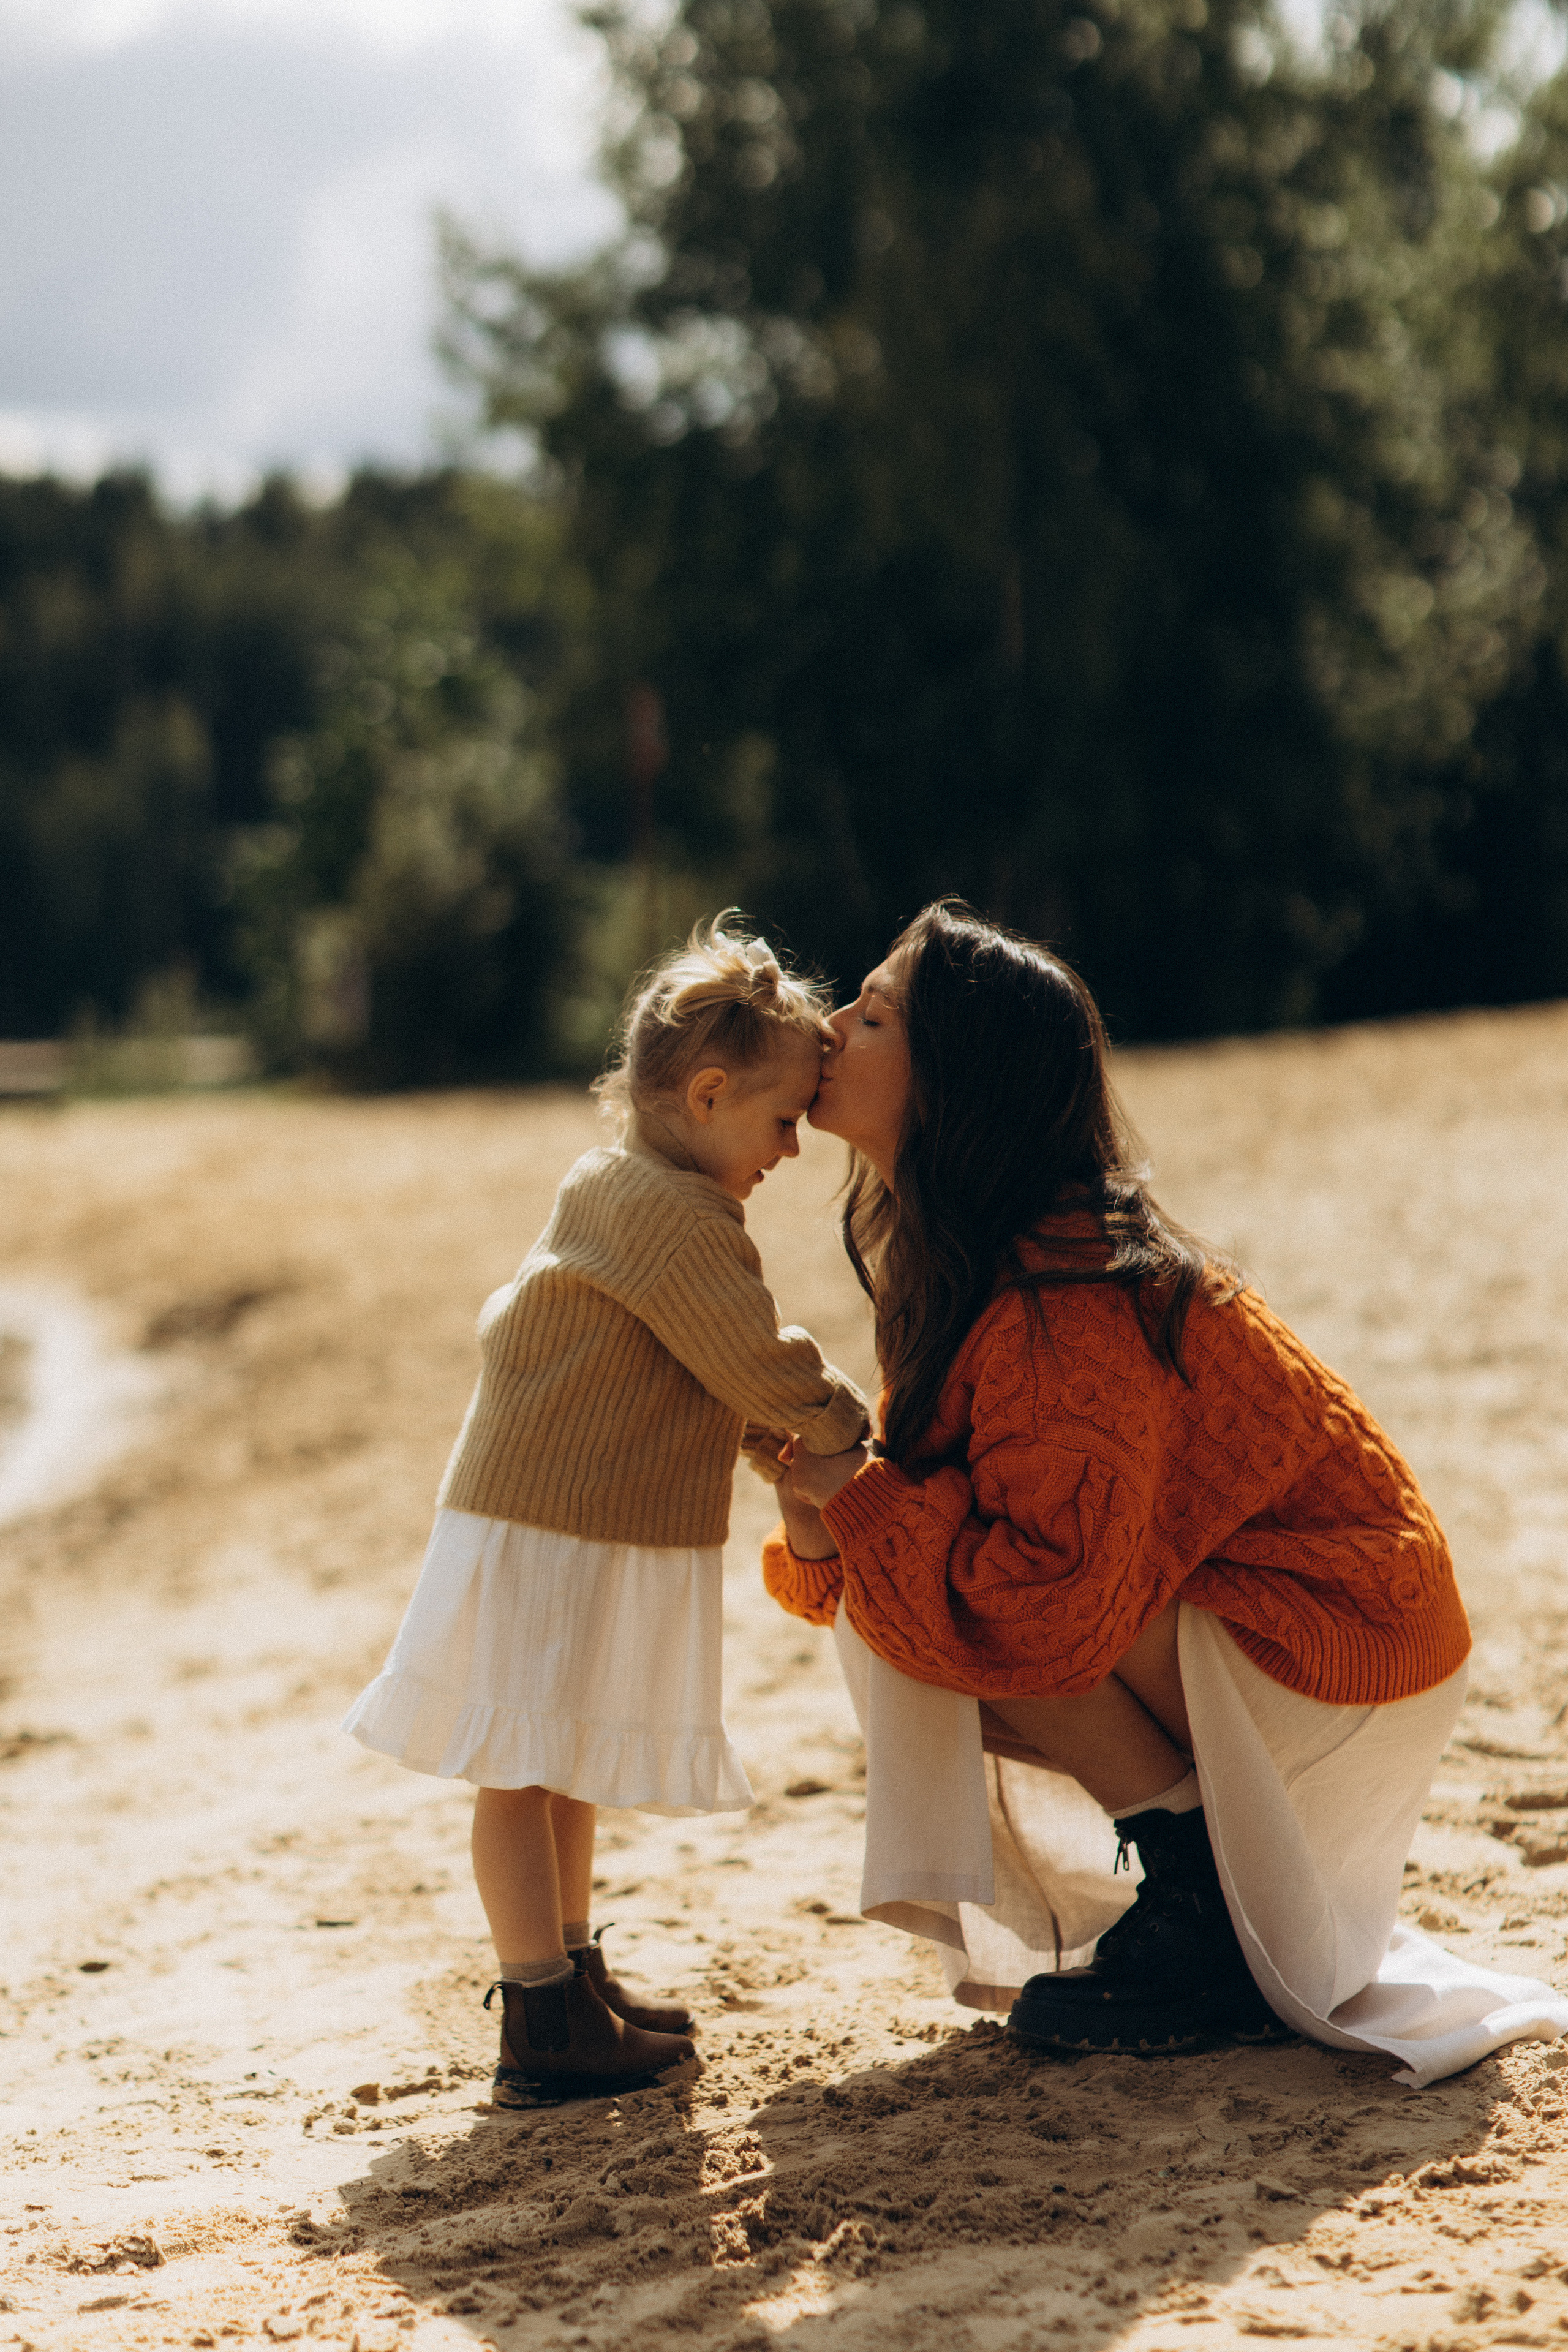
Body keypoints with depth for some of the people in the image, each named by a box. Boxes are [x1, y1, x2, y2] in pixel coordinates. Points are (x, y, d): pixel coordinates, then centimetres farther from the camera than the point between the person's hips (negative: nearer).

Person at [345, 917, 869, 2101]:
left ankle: (575, 1980, 31)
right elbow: (762, 1368, -20)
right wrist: (847, 1424, 0)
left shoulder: (609, 1193, 14)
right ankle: (544, 2026, -1)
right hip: (551, 1542, -11)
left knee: (568, 1767, 19)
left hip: (587, 1529, 11)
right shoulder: (675, 1215, -19)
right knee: (526, 1774, -4)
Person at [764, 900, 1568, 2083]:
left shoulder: (1061, 1302, -27)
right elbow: (939, 1501, 6)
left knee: (966, 1623, -21)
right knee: (891, 1620, 0)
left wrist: (855, 1495, -23)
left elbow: (1052, 1601, -31)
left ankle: (1207, 1922, -5)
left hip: (1337, 1650, -9)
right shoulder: (956, 1267, 3)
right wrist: (827, 1520, -15)